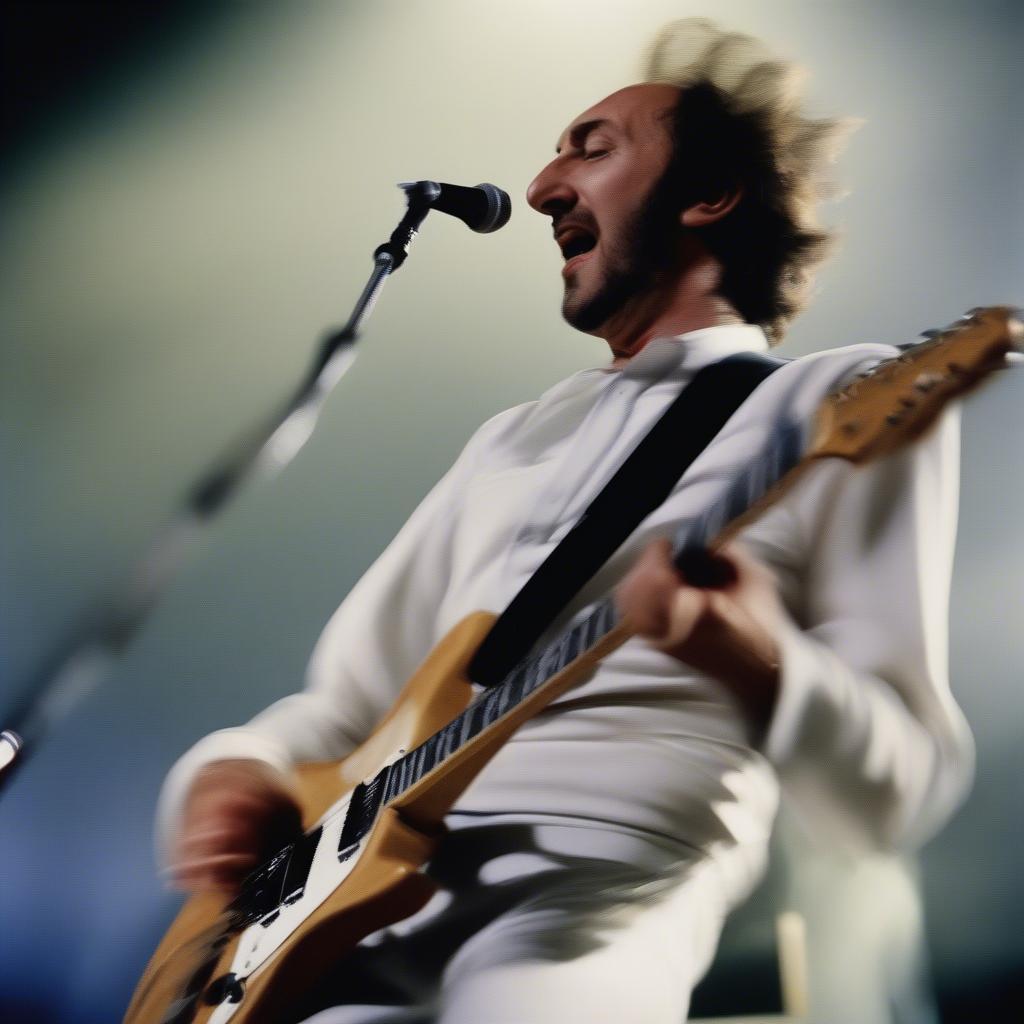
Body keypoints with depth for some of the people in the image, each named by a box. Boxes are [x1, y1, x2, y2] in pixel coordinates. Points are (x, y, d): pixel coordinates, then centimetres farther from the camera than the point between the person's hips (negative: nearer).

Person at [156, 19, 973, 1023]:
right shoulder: (515, 436, 24)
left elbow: (900, 785, -2)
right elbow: (347, 701, 24)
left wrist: (760, 666, -22)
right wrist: (236, 768, 3)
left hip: (602, 877, -5)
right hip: (363, 880, 6)